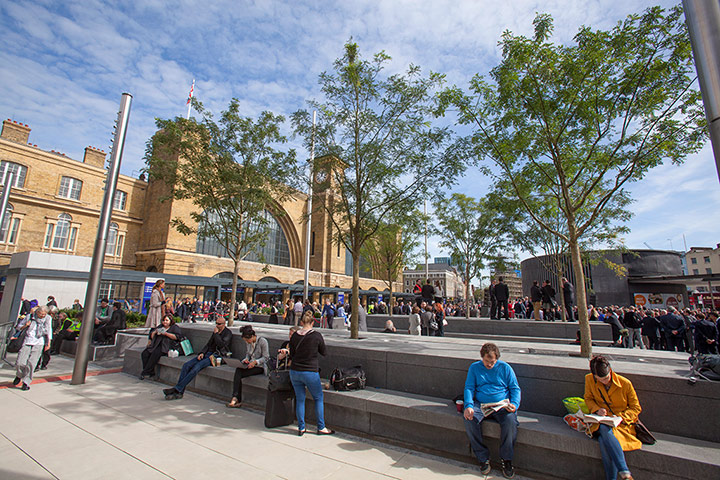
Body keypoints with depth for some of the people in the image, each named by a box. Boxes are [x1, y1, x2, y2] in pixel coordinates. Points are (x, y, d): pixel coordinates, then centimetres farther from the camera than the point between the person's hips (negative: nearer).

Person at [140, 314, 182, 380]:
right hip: (155, 344, 7)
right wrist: (155, 332, 4)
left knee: (155, 353, -31)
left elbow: (177, 336, -7)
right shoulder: (161, 326, 27)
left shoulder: (175, 327, 9)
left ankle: (145, 372, -19)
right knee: (144, 353, -17)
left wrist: (166, 333, -12)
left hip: (166, 346, -6)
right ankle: (151, 372, -14)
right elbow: (152, 336, 26)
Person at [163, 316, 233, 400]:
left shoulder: (228, 333, -3)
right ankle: (179, 392, -11)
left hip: (217, 356, -8)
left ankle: (177, 389, -21)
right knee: (187, 365, -11)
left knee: (197, 367, -27)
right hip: (208, 353, 8)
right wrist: (202, 353, 3)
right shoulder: (216, 331, 20)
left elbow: (221, 345, -17)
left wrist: (216, 333, -9)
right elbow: (208, 344, 21)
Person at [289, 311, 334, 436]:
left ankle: (301, 428, 23)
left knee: (300, 399, 15)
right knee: (318, 399, 13)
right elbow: (324, 353, 0)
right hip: (310, 372, -3)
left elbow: (292, 354, 9)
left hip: (295, 372, 4)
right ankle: (321, 428, 19)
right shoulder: (317, 336, -12)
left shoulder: (295, 335, -2)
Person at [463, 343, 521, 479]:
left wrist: (514, 404, -12)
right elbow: (469, 388, 3)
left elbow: (515, 388, 8)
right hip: (480, 405, 1)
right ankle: (483, 458, -9)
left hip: (502, 405, 0)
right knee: (469, 419, -28)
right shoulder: (474, 367, 7)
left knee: (510, 421, -32)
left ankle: (507, 459, -10)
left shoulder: (505, 368, 7)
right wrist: (468, 406, -15)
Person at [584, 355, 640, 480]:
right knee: (604, 430, -36)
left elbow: (636, 408, 2)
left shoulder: (625, 383, -10)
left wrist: (620, 417, -15)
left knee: (604, 441, -34)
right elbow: (588, 398, 12)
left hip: (621, 423, -1)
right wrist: (597, 409, -10)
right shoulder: (589, 379, -4)